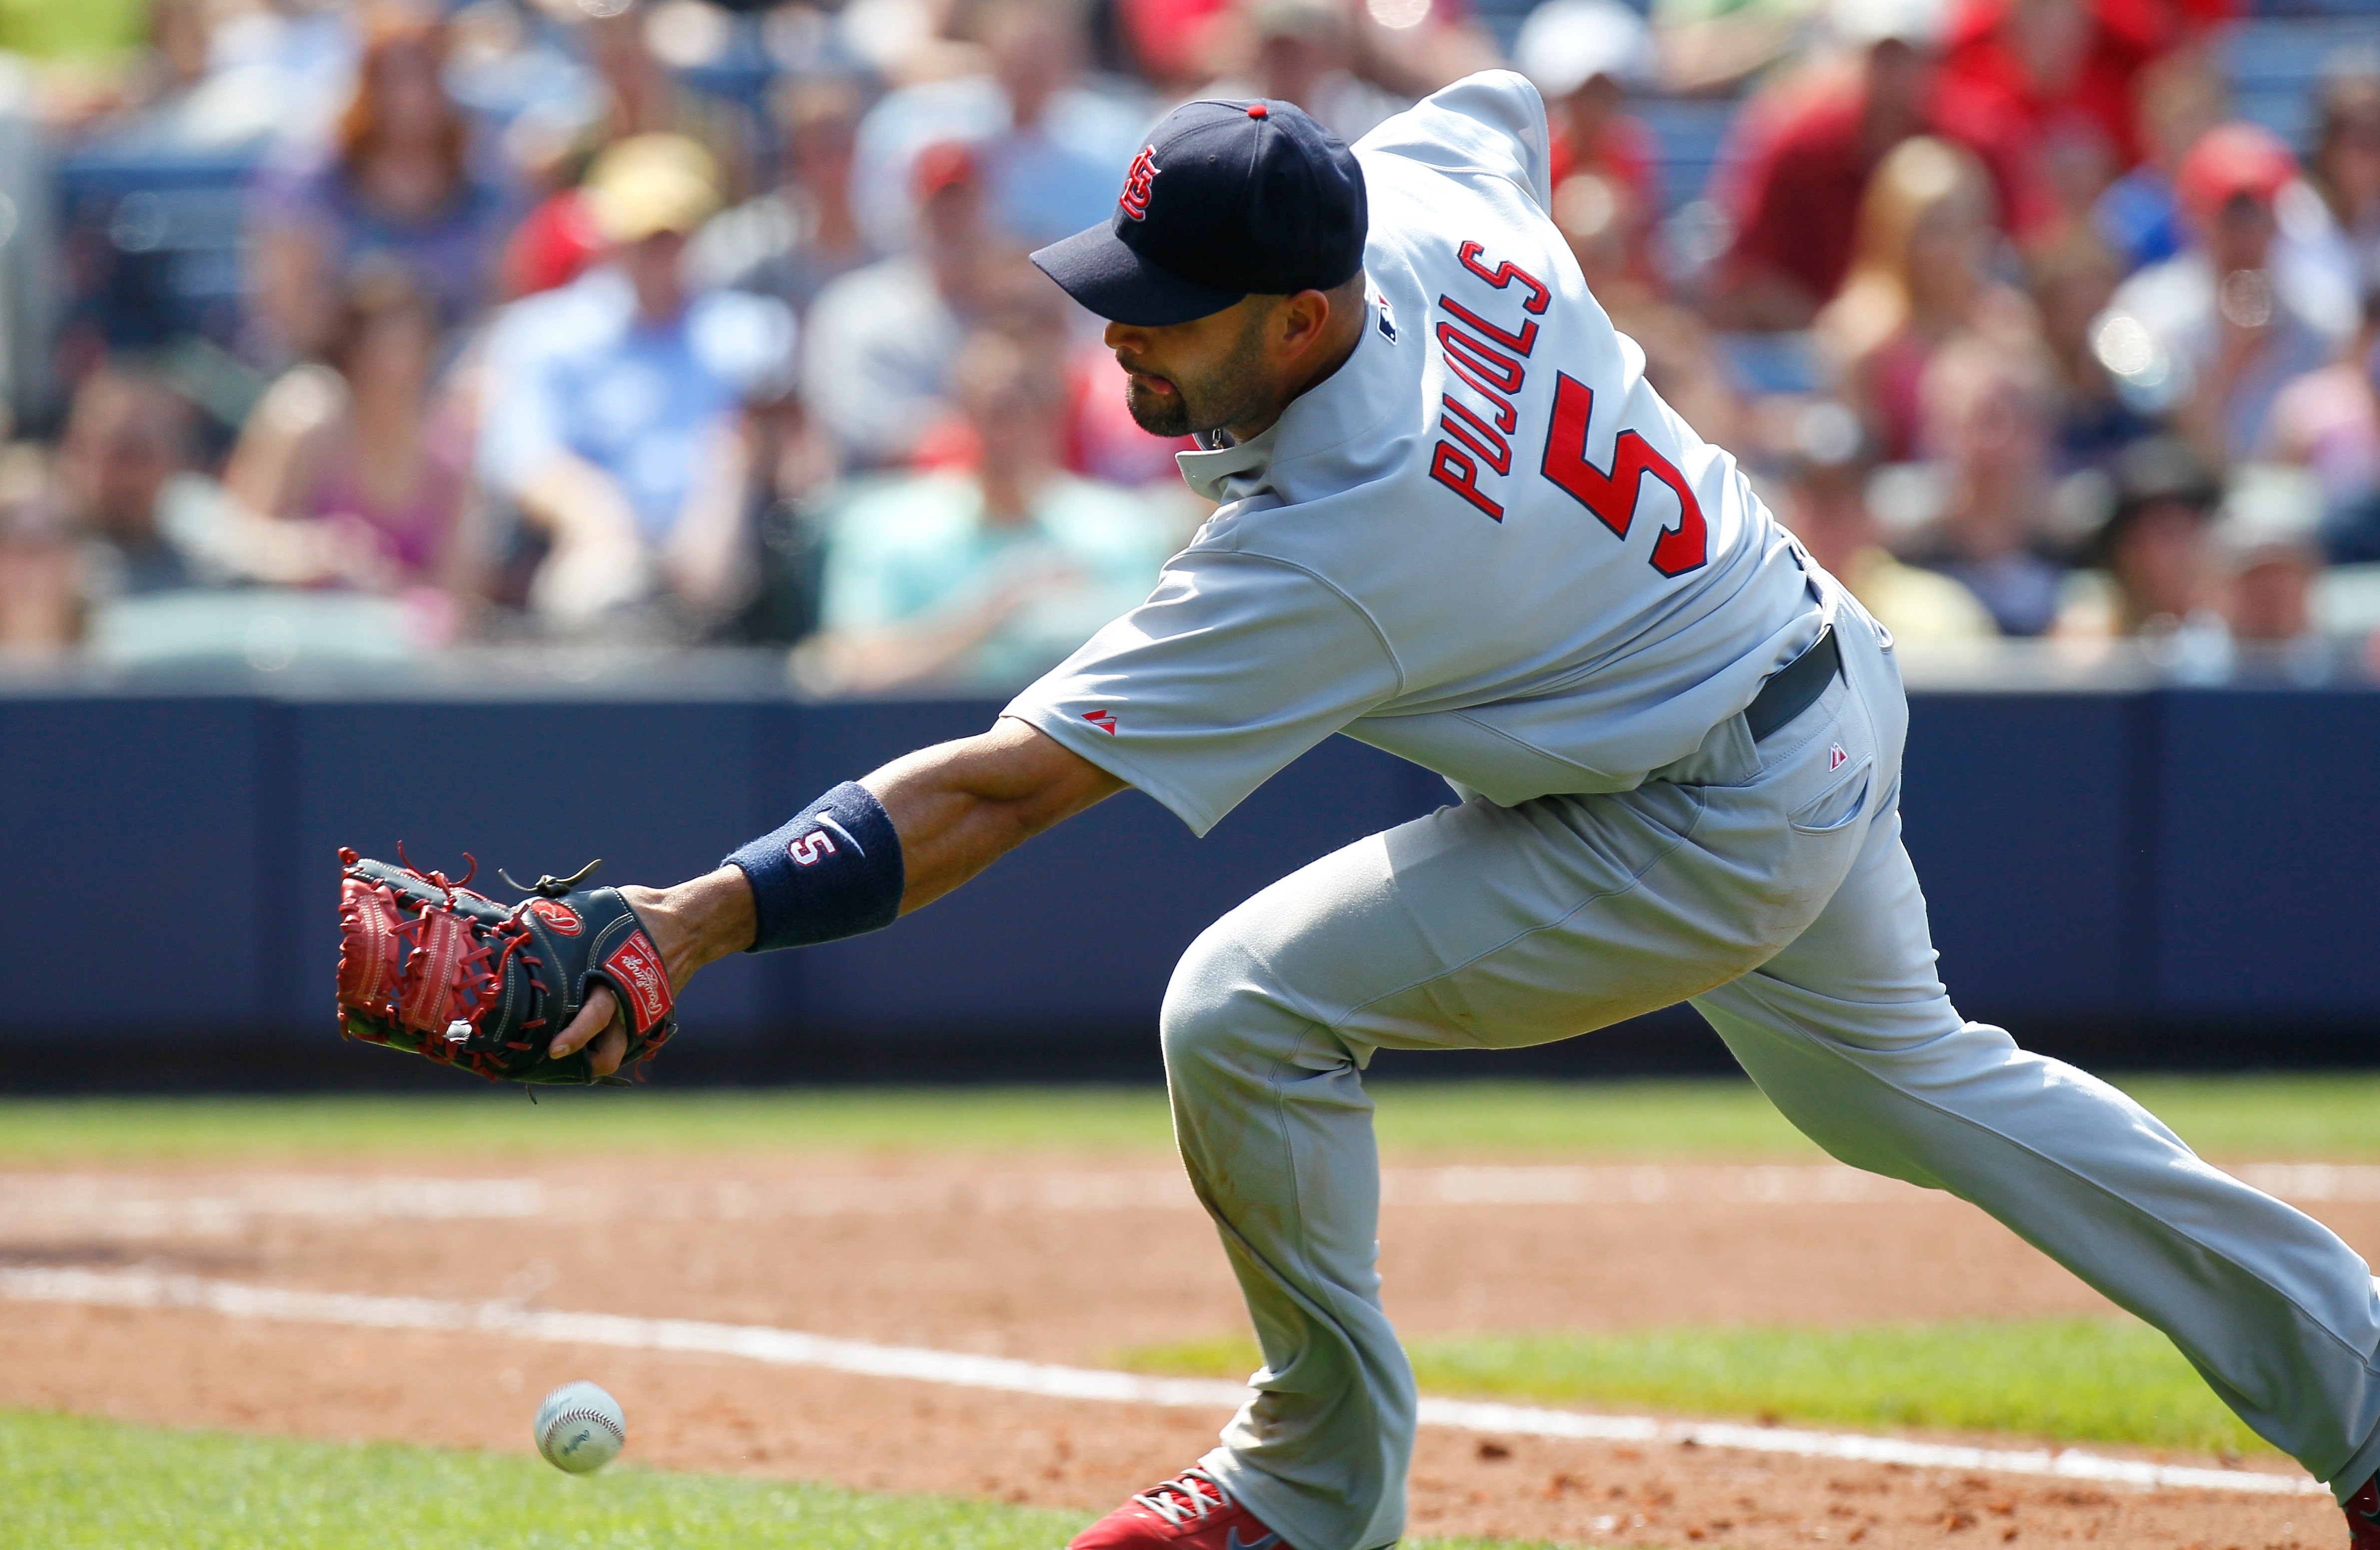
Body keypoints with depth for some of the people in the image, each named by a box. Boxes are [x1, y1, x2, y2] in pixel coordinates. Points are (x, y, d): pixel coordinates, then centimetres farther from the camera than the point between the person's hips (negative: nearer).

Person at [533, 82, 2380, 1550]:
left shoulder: (1321, 557, -36)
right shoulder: (1428, 197, -17)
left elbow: (1001, 792, -39)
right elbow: (1504, 99, 11)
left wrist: (712, 914, -43)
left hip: (1718, 835, -10)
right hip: (1841, 680, 10)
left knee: (1246, 1011, -14)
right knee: (1902, 1082, 30)